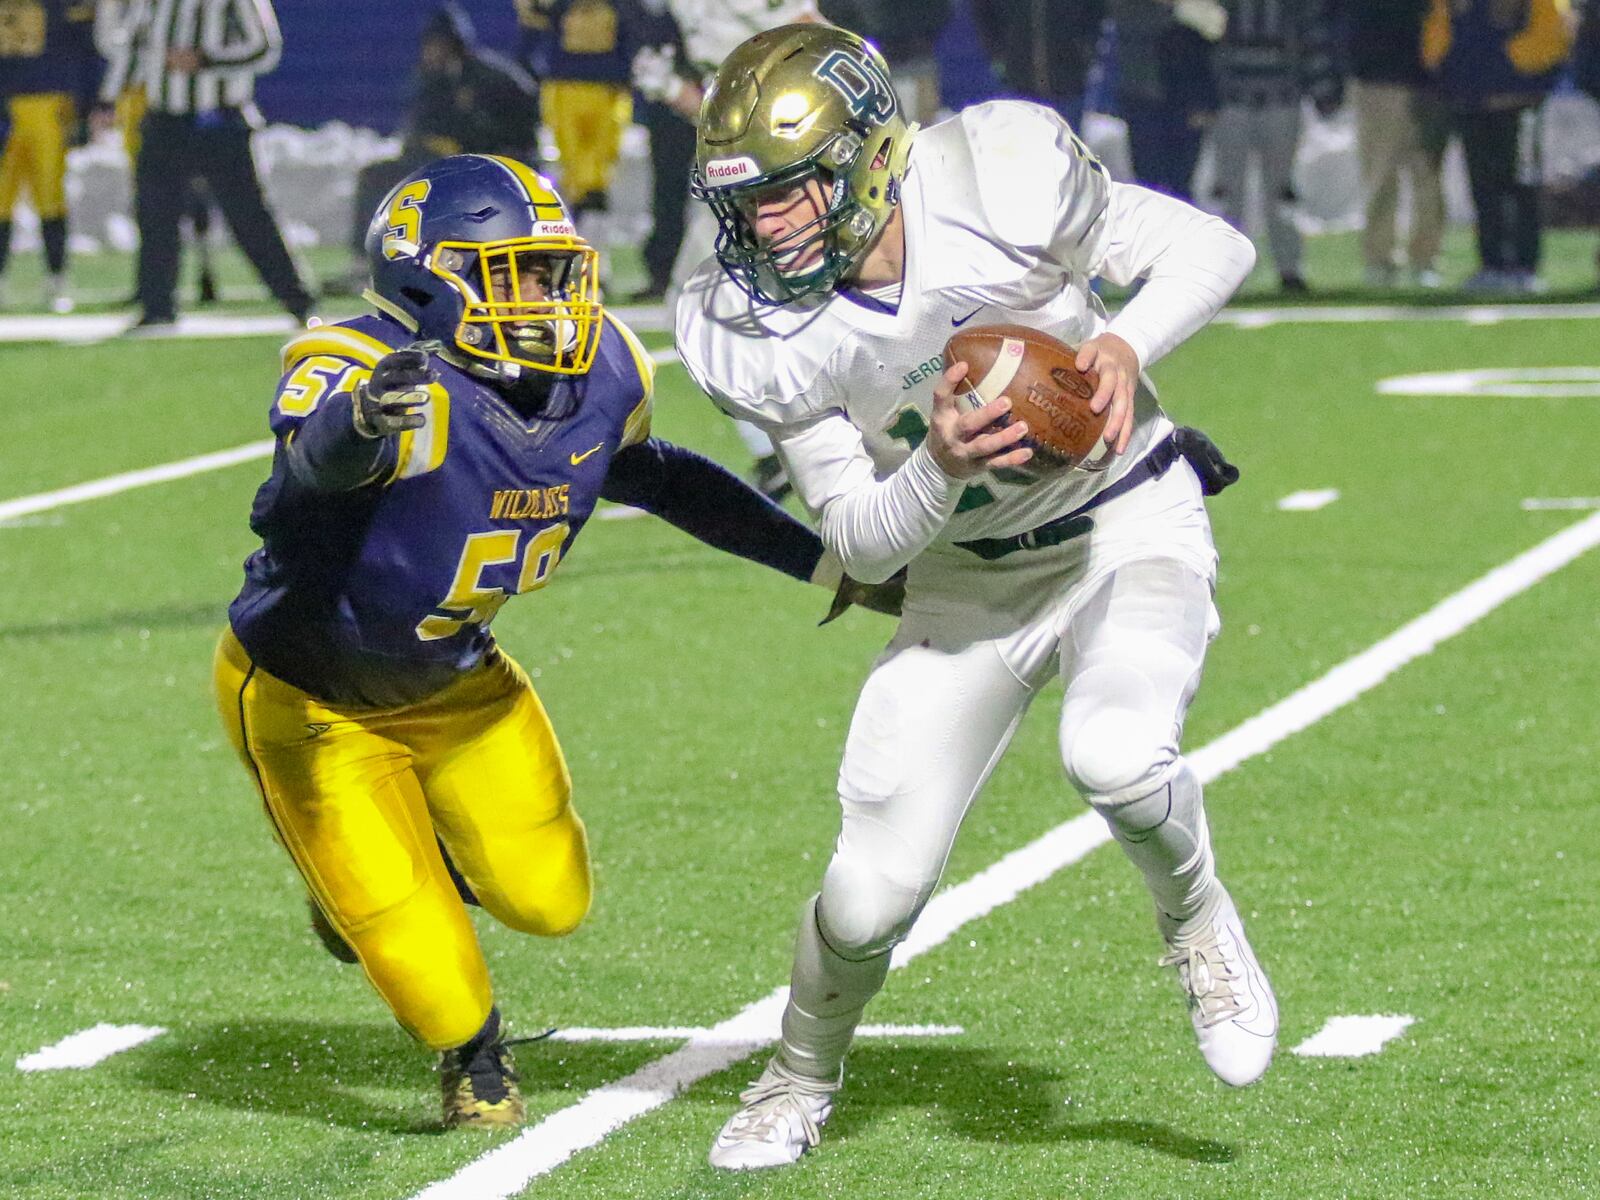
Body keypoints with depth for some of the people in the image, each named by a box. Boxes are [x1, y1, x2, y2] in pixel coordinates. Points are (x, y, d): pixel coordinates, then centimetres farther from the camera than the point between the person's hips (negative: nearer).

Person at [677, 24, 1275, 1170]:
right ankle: (800, 1082, 30)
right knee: (872, 892, -3)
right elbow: (863, 542, -11)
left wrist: (1126, 344, -30)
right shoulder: (760, 336, -17)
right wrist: (939, 467, -32)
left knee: (1113, 755, -33)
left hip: (1130, 527, -2)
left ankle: (1199, 924, 1)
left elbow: (1214, 248, -11)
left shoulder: (1001, 182, -26)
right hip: (969, 578, 3)